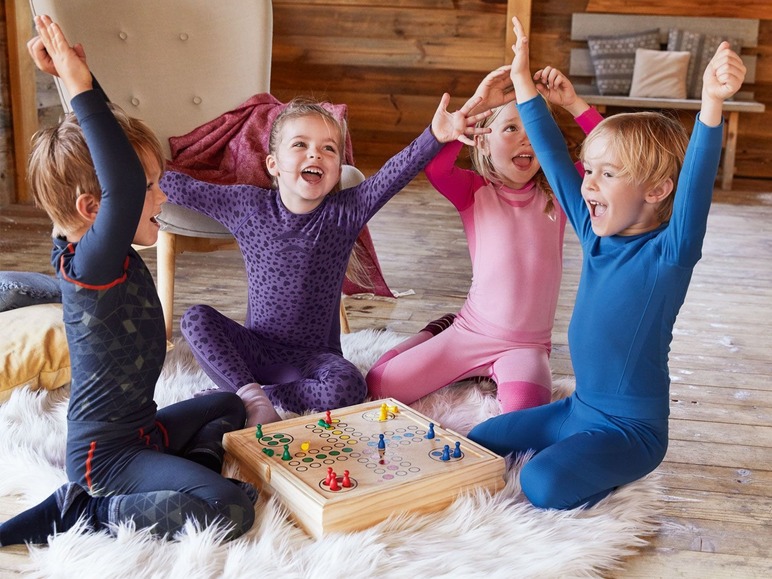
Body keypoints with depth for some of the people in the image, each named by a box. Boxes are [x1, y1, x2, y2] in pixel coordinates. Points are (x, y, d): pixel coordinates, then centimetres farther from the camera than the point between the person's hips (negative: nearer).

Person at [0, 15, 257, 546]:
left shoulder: (110, 253, 0)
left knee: (228, 407, 28)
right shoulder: (88, 264, -27)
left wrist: (81, 75, 0)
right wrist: (81, 88, -39)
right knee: (231, 509, -23)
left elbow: (111, 143, 10)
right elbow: (124, 187, -45)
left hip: (140, 427, 10)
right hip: (105, 454, -10)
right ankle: (83, 511, -9)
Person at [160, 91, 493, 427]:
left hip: (314, 356, -1)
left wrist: (435, 136, -38)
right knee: (196, 319, -20)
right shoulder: (247, 205, -3)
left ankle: (235, 394, -17)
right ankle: (253, 398, -25)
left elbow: (394, 174, -23)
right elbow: (183, 188, 4)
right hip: (256, 348, 1)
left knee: (348, 388, -32)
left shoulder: (345, 212, -7)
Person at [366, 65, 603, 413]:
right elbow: (434, 165, -24)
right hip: (469, 332, 1)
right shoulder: (473, 192, -3)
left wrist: (574, 104, -17)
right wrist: (477, 104, -27)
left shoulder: (558, 193, 0)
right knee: (378, 385, -4)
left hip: (527, 345, -1)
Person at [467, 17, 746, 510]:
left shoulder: (668, 254, -20)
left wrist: (712, 104, -54)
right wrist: (523, 82, 6)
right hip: (578, 409, 8)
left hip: (632, 428, -7)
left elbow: (696, 183, -39)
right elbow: (555, 159, 4)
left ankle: (619, 475, 2)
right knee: (479, 441, 11)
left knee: (543, 484, -26)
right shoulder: (596, 235, -1)